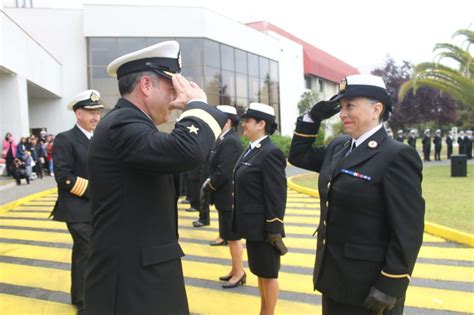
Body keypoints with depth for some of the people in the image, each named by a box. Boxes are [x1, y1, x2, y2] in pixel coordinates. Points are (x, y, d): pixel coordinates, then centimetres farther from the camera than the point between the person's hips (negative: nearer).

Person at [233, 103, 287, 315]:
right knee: (260, 271, 21)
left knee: (268, 273, 8)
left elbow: (277, 197, -20)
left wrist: (274, 231, -19)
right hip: (253, 225, 9)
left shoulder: (270, 153, -19)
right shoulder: (251, 150, 9)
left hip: (264, 228, -9)